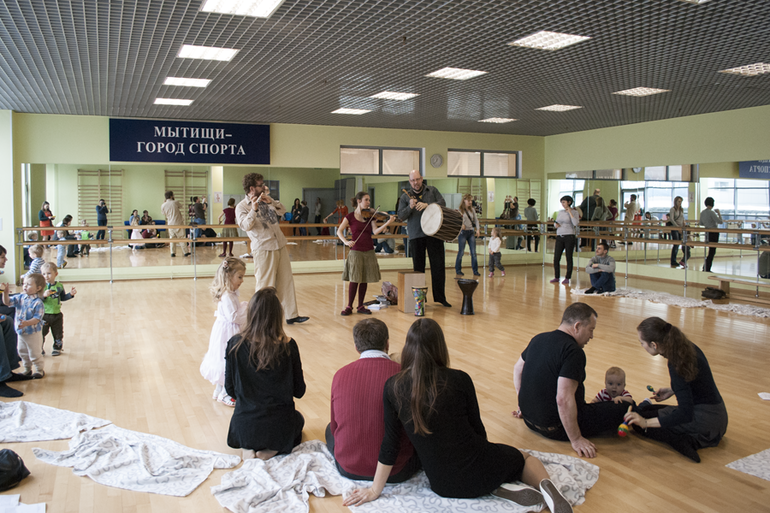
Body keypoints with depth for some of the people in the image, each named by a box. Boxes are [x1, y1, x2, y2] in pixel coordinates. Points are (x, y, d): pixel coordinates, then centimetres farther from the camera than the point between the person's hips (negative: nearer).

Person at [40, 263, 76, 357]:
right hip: (44, 314, -3)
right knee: (41, 333, 6)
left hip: (57, 314, 3)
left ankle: (57, 348, 30)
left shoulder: (59, 286, 1)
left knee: (58, 333, 14)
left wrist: (70, 294, -3)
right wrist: (44, 295, -33)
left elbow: (63, 298, 11)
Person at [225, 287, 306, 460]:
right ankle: (272, 449, 5)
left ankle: (247, 447, 9)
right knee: (298, 418, 34)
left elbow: (230, 390, -3)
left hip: (245, 426, 2)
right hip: (279, 426, -2)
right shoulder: (288, 346, -18)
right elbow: (299, 391, -7)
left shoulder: (235, 344, -14)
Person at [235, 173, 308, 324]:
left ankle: (291, 315, 18)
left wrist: (271, 201, -7)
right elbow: (245, 226, -21)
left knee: (286, 281, 10)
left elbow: (282, 211, 8)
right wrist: (253, 210, -32)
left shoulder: (266, 199, 13)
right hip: (263, 249, -7)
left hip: (280, 246, 7)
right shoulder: (242, 207, -7)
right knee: (265, 286, -1)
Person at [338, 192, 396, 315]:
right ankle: (349, 306, 6)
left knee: (364, 280, 7)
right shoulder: (350, 216, -2)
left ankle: (361, 306, 17)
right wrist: (346, 241, -24)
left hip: (369, 252, 4)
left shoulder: (370, 216, 7)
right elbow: (339, 232, -6)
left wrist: (388, 223, -19)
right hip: (356, 252, -3)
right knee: (354, 280, -5)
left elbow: (375, 231, -7)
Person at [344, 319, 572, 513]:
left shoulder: (393, 388, -10)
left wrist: (375, 490, 7)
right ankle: (545, 485, -3)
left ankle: (501, 489, 6)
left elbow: (390, 444, -5)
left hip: (443, 486, 3)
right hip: (479, 472, -2)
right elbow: (478, 430, -1)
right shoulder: (459, 380, -14)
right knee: (526, 458, 28)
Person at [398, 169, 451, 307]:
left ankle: (440, 296, 9)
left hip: (433, 233, 0)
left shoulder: (432, 190, 9)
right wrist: (410, 207, -17)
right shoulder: (405, 196, 8)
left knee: (438, 265, 0)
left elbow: (442, 203, -2)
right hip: (415, 236, 0)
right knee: (418, 267, 4)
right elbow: (401, 216, 2)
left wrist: (427, 205, -18)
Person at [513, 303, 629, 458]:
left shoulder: (538, 339, 4)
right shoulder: (573, 352, -22)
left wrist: (525, 406, 27)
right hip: (555, 428, -8)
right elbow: (564, 399, -30)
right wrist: (576, 439, -22)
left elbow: (518, 368, 18)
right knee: (622, 410, -7)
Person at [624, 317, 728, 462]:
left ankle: (688, 441, -13)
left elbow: (685, 413, -28)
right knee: (644, 410, 22)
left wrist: (646, 422, -29)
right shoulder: (687, 347, -1)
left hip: (704, 422, -9)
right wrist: (672, 390, 14)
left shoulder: (676, 364, -26)